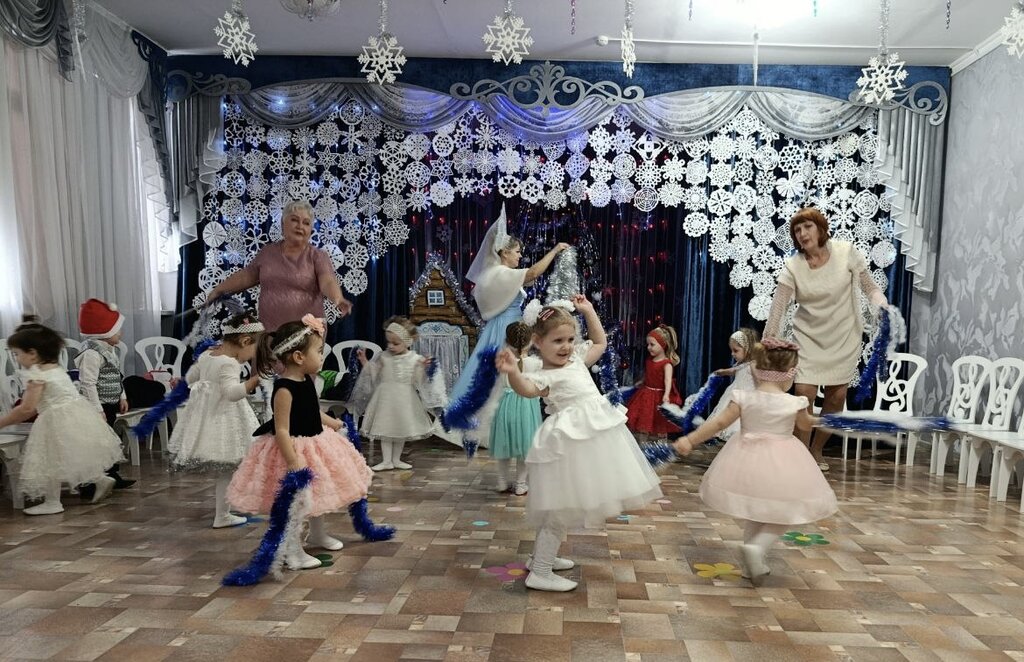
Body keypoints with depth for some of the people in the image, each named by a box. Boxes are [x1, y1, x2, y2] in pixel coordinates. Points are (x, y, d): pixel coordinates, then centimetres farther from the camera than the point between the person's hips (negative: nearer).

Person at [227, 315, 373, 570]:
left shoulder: (305, 380, 0)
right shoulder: (284, 389, -27)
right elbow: (281, 431, -28)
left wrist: (331, 423, 34)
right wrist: (294, 462, -30)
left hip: (315, 443, 10)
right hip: (294, 449, -10)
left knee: (318, 491, 23)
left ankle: (317, 535, 43)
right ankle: (293, 551, 16)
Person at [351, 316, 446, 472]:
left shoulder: (415, 359, -6)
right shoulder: (383, 357, -2)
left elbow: (418, 381, -4)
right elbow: (372, 374, 7)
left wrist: (424, 369, -19)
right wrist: (363, 361, -4)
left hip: (405, 399, 0)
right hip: (386, 397, 0)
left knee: (402, 429, 10)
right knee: (385, 428, 3)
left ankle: (396, 459, 24)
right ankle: (386, 461, 12)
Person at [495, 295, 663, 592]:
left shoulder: (577, 360, 13)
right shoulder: (545, 377, -13)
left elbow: (600, 342, 28)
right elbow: (527, 389, -35)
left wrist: (588, 311, 21)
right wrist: (513, 373, -56)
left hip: (594, 436, 9)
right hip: (570, 442, -9)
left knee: (564, 507, 18)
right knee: (562, 509, -4)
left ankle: (543, 556, 34)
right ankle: (539, 574, 7)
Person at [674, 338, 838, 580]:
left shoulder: (744, 398, -8)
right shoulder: (795, 403, -9)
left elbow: (719, 423, -11)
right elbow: (805, 425, 12)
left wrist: (690, 440, -4)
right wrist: (814, 419, 35)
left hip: (746, 460, 4)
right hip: (781, 464, -3)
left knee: (756, 513, 23)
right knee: (784, 513, 12)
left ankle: (752, 564, 28)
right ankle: (756, 546, -12)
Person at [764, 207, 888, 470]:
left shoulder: (846, 252, -10)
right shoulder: (793, 267, -11)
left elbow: (869, 287, -2)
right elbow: (777, 310, -16)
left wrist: (881, 304, -23)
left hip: (843, 338, 1)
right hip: (809, 337, -1)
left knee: (836, 397, 7)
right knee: (804, 394, -11)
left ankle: (817, 450, 29)